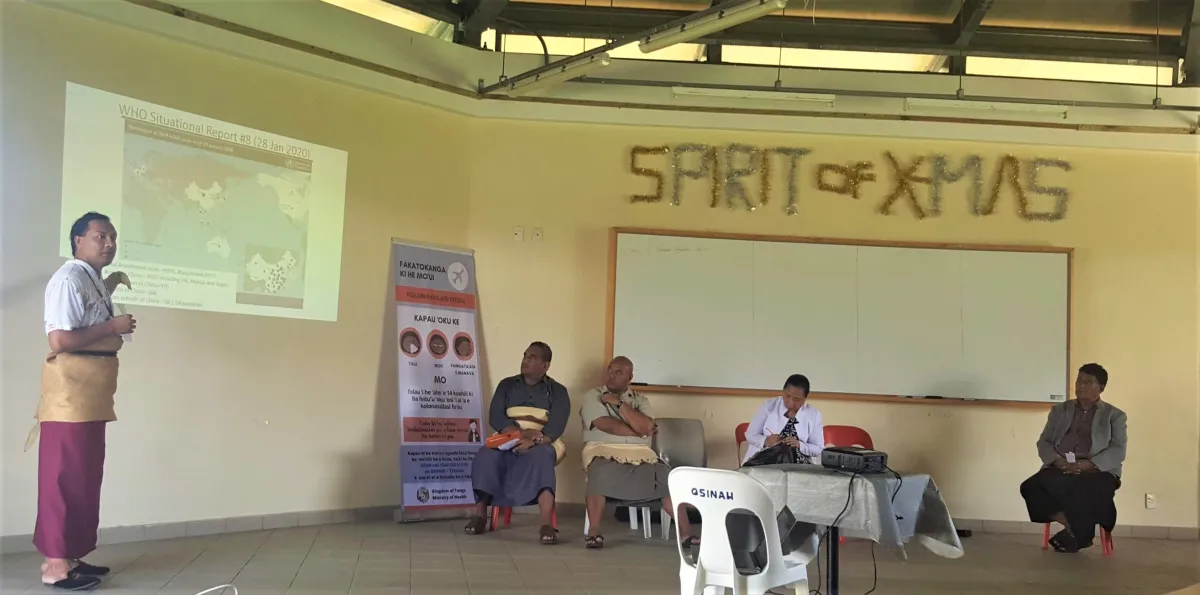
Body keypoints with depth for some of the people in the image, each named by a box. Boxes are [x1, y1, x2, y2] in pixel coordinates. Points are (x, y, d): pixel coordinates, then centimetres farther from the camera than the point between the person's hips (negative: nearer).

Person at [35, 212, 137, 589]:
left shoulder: (93, 280, 17)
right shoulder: (69, 279, -13)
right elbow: (60, 339, -23)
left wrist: (113, 283, 30)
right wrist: (113, 326, -16)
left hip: (91, 393, 10)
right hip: (71, 389, -10)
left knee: (85, 476, 12)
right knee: (65, 476, -8)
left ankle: (71, 556, 19)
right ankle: (56, 565, -4)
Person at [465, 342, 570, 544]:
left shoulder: (558, 391, 9)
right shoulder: (507, 385, 15)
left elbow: (556, 425, -8)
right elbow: (495, 417, 1)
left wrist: (533, 440, -28)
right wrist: (521, 432, -18)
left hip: (540, 444, -2)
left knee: (541, 458, -38)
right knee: (486, 457, -31)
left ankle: (547, 525, -50)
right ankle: (480, 515, -23)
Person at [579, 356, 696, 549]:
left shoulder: (640, 400, 14)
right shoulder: (593, 396, 6)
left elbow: (646, 427, -6)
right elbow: (608, 427, -10)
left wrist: (619, 403, -6)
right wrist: (639, 431, -2)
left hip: (640, 454, 3)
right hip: (603, 451, -3)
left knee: (669, 479, -21)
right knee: (601, 475, -38)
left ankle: (685, 533, -17)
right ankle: (593, 532, -29)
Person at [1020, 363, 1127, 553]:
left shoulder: (1115, 416, 13)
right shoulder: (1059, 410, 22)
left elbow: (1117, 451, -1)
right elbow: (1043, 442, 13)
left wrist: (1088, 464, -18)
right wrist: (1056, 460, -11)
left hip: (1097, 471, -3)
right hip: (1059, 469, 3)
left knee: (1087, 492, -39)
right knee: (1031, 487, -30)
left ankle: (1075, 531, -13)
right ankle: (1074, 526, -21)